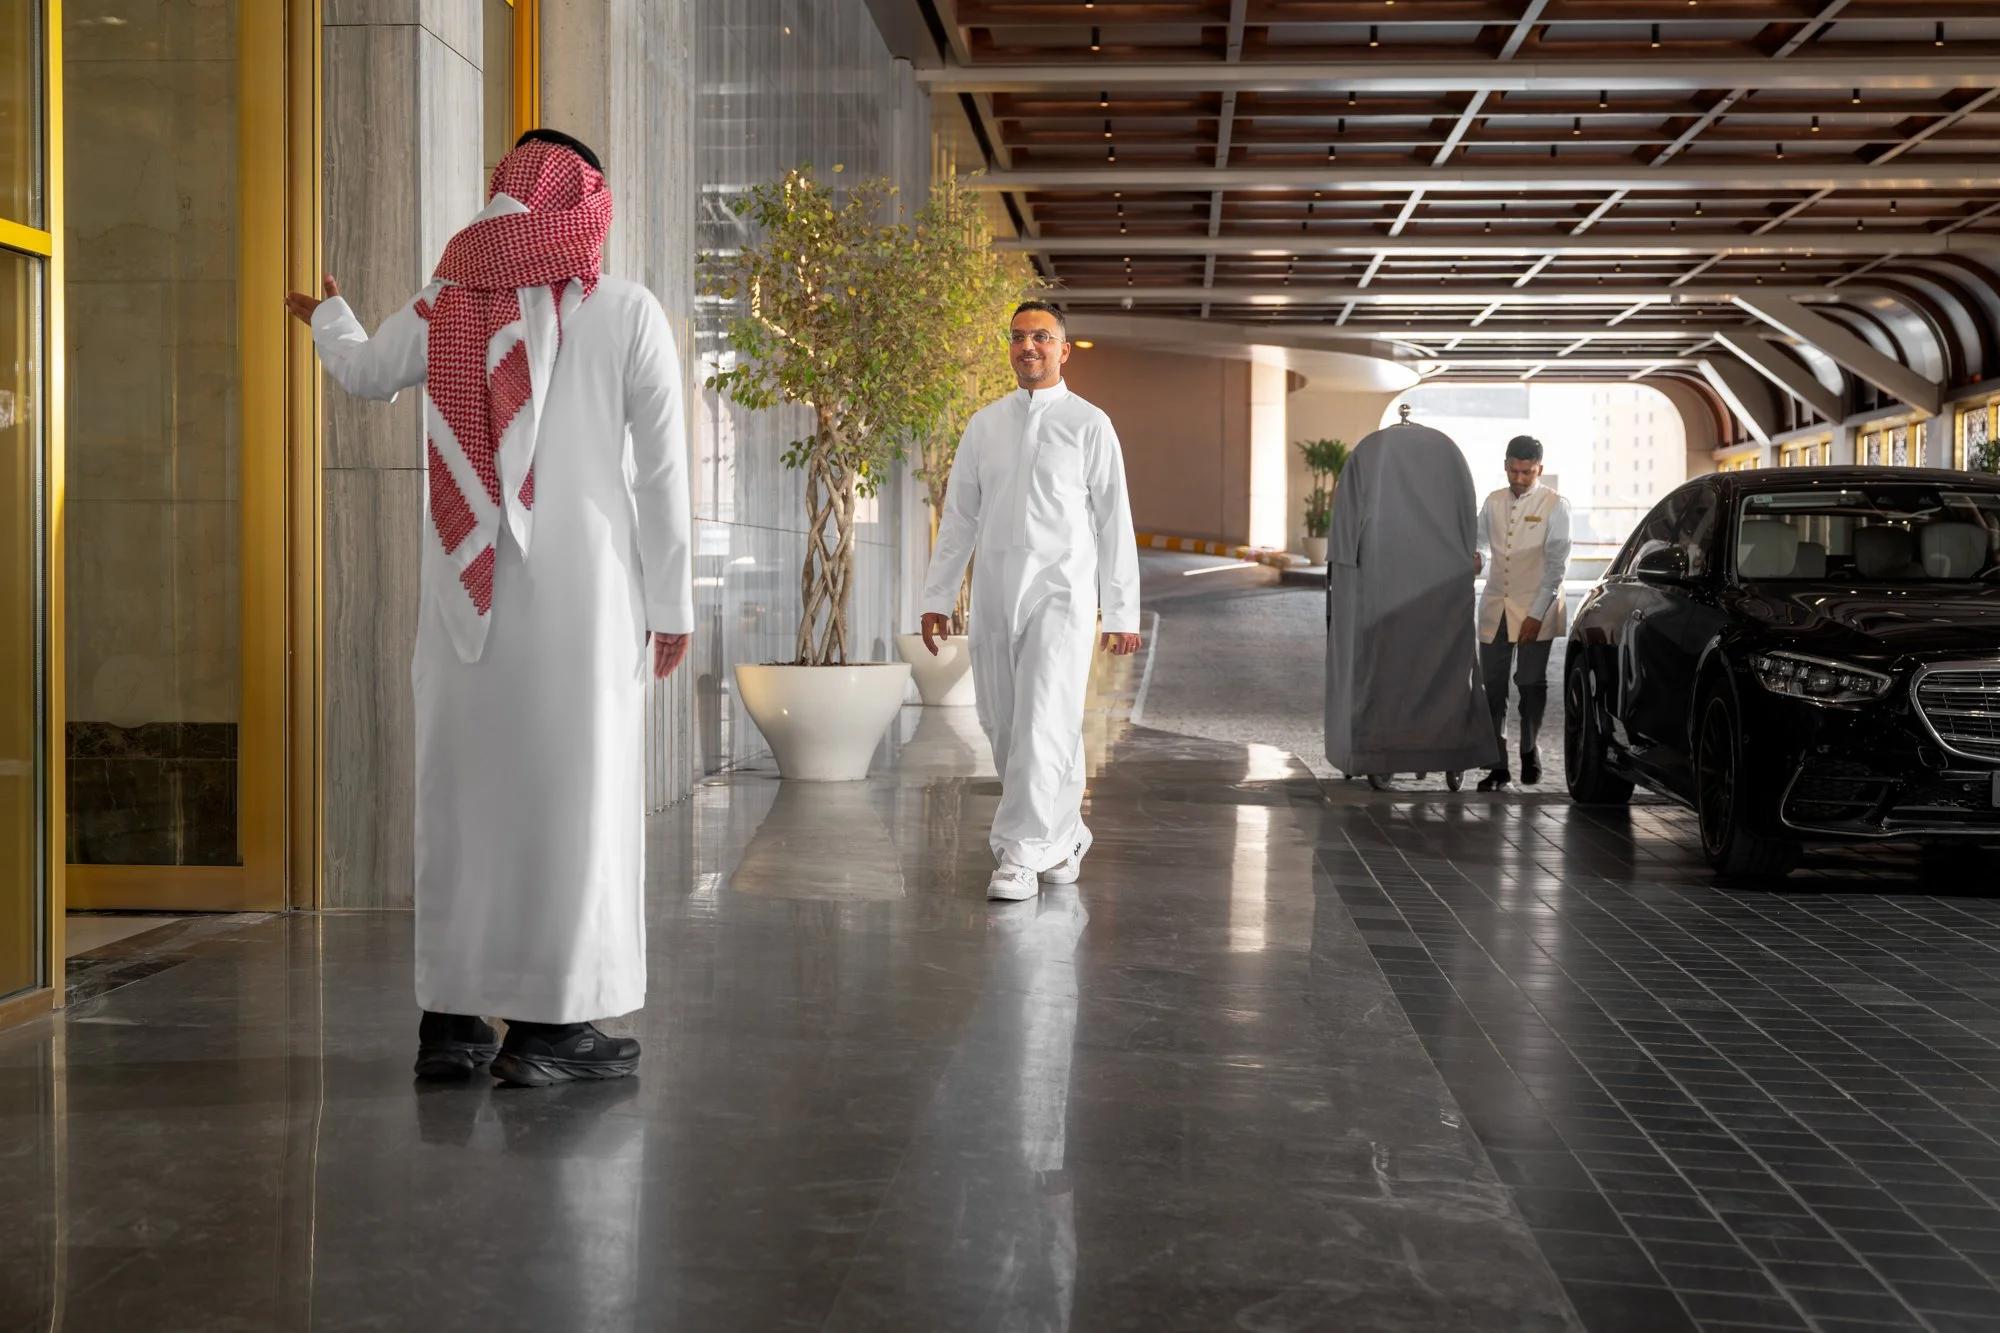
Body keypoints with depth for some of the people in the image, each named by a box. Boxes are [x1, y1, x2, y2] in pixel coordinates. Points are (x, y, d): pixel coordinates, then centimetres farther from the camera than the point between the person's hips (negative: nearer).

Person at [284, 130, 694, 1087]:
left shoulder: (442, 308, 8)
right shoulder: (628, 312, -2)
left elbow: (366, 375, 27)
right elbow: (661, 471, -4)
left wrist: (328, 319, 50)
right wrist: (672, 603, 3)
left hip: (467, 591, 3)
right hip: (581, 588, -3)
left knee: (463, 781, 9)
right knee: (570, 789, 0)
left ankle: (451, 1015, 14)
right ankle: (549, 1022, 0)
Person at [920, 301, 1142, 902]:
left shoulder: (1089, 424, 1)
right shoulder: (984, 425, 12)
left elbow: (1114, 521, 0)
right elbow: (959, 515, 15)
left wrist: (1123, 612, -3)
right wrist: (937, 598, 11)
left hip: (1061, 588, -5)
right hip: (994, 592, 5)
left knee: (1044, 721, -14)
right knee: (1002, 726, 8)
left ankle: (1022, 854, -12)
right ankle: (1063, 840, 25)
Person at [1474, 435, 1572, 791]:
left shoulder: (1554, 506, -5)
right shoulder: (1493, 502, 8)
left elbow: (1556, 564, -8)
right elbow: (1481, 538, 22)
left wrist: (1537, 614, -13)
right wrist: (1477, 555, -4)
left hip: (1534, 613, -4)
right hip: (1495, 610, 4)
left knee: (1531, 685, 6)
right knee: (1493, 688, 1)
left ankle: (1530, 752, 27)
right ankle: (1498, 765, 6)